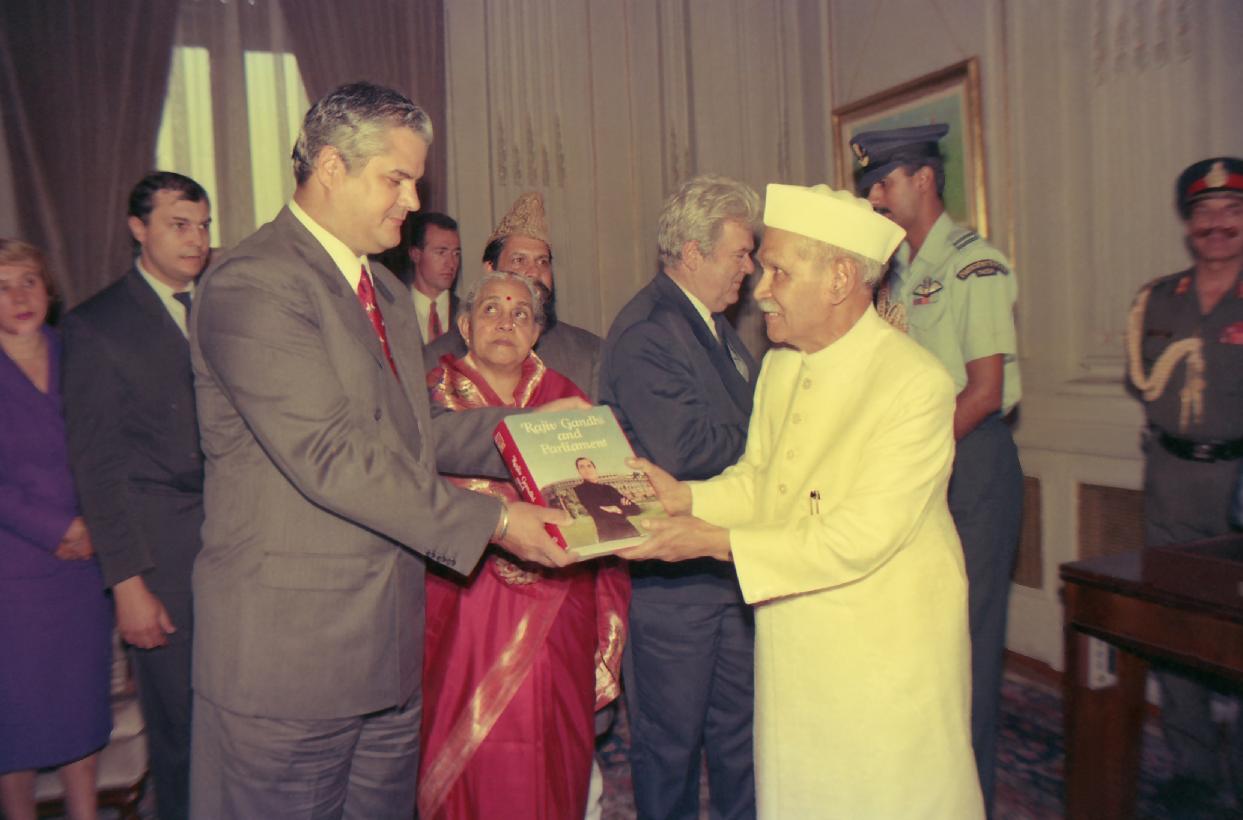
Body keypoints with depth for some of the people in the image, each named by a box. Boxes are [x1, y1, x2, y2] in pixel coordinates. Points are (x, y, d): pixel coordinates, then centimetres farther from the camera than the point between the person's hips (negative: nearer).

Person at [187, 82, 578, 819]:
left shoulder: (386, 290, 14)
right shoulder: (253, 286, -17)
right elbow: (328, 457, -24)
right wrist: (490, 522, -23)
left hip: (388, 638, 9)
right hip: (289, 647, -8)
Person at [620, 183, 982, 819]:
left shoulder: (915, 383, -22)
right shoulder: (780, 365, 3)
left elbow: (859, 538, -25)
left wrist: (717, 542, -24)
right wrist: (686, 498, -10)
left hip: (886, 653, -7)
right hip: (790, 644, 7)